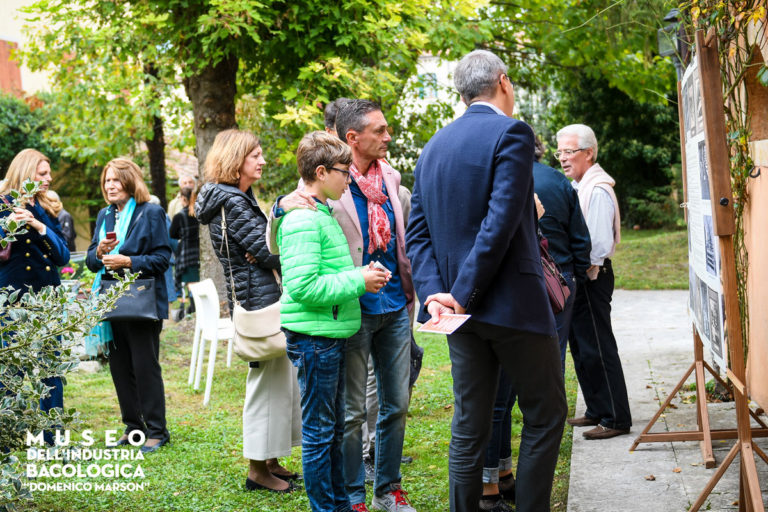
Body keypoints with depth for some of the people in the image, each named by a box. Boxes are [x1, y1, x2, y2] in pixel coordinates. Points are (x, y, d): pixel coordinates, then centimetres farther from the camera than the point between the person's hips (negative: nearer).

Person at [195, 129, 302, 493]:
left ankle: (269, 461, 25)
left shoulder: (239, 197, 16)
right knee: (267, 379, -3)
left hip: (262, 297, 10)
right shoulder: (229, 202, -16)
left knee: (279, 378, 16)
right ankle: (258, 470, 6)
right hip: (258, 299, -10)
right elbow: (267, 251, -17)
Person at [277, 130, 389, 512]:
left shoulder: (322, 215, 14)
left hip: (332, 336, 10)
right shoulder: (303, 220, -17)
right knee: (318, 431, 1)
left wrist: (361, 275, 7)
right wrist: (357, 281, -17)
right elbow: (303, 287, -25)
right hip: (314, 337, -10)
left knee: (333, 428, 17)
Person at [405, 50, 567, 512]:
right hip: (514, 302, -7)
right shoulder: (512, 133, -10)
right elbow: (501, 224, -19)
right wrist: (463, 295, -15)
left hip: (463, 307, 7)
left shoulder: (433, 147, 13)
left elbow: (418, 233, 7)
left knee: (469, 429, 10)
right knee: (546, 414, 7)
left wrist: (434, 292, -4)